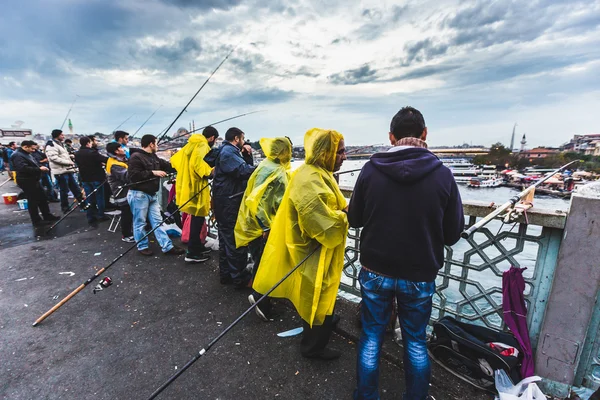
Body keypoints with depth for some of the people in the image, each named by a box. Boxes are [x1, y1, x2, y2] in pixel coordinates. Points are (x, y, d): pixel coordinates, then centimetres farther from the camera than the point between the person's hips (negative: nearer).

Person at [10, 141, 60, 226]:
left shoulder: (26, 154, 15)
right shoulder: (18, 156, -18)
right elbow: (24, 168, -31)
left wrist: (40, 168, 7)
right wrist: (39, 169, -24)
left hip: (33, 181, 10)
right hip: (27, 182, -10)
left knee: (42, 198, 15)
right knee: (33, 201, -2)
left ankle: (47, 216, 25)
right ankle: (36, 221, 7)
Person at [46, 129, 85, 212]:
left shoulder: (60, 144, 19)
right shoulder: (51, 145, -11)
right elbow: (54, 158, -21)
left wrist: (70, 156, 9)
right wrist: (69, 162, -19)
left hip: (68, 170, 9)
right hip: (61, 171, -9)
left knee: (76, 188, 11)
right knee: (64, 190, -1)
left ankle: (83, 204, 17)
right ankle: (65, 207, 10)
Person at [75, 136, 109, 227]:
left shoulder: (77, 154, 4)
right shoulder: (92, 152, -18)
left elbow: (79, 165, 15)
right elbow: (106, 159, -22)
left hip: (85, 179, 6)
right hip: (97, 178, -5)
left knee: (89, 198, 9)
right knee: (99, 197, 8)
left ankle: (90, 218, 12)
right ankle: (100, 215, 15)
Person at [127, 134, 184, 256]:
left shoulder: (154, 157, 14)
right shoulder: (136, 157, -13)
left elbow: (168, 166, 17)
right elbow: (134, 175, -21)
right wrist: (153, 173, -19)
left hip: (152, 194, 9)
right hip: (139, 194, -9)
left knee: (157, 221, 8)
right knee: (140, 222, 5)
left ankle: (167, 246, 10)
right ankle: (142, 246, 20)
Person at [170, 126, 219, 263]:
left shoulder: (192, 144, 18)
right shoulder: (202, 145, -12)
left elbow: (175, 158, 21)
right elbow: (197, 162, -28)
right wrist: (209, 171, -17)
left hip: (188, 185, 10)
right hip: (196, 187, -10)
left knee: (197, 218, 18)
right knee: (198, 219, -2)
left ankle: (197, 246, 30)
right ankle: (192, 253, 4)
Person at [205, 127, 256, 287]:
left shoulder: (228, 151, 19)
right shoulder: (228, 152, -13)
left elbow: (245, 167, 16)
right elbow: (244, 171, -25)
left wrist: (247, 155, 3)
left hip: (227, 201, 11)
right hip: (230, 202, -11)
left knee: (226, 238, 16)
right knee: (236, 240, -4)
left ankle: (226, 274, 28)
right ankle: (240, 278, 6)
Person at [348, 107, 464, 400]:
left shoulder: (371, 169, -11)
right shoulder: (442, 174, -11)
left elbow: (354, 219, -1)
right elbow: (453, 233, -4)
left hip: (375, 271, 0)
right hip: (419, 275, 0)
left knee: (371, 337, 18)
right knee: (415, 340, 21)